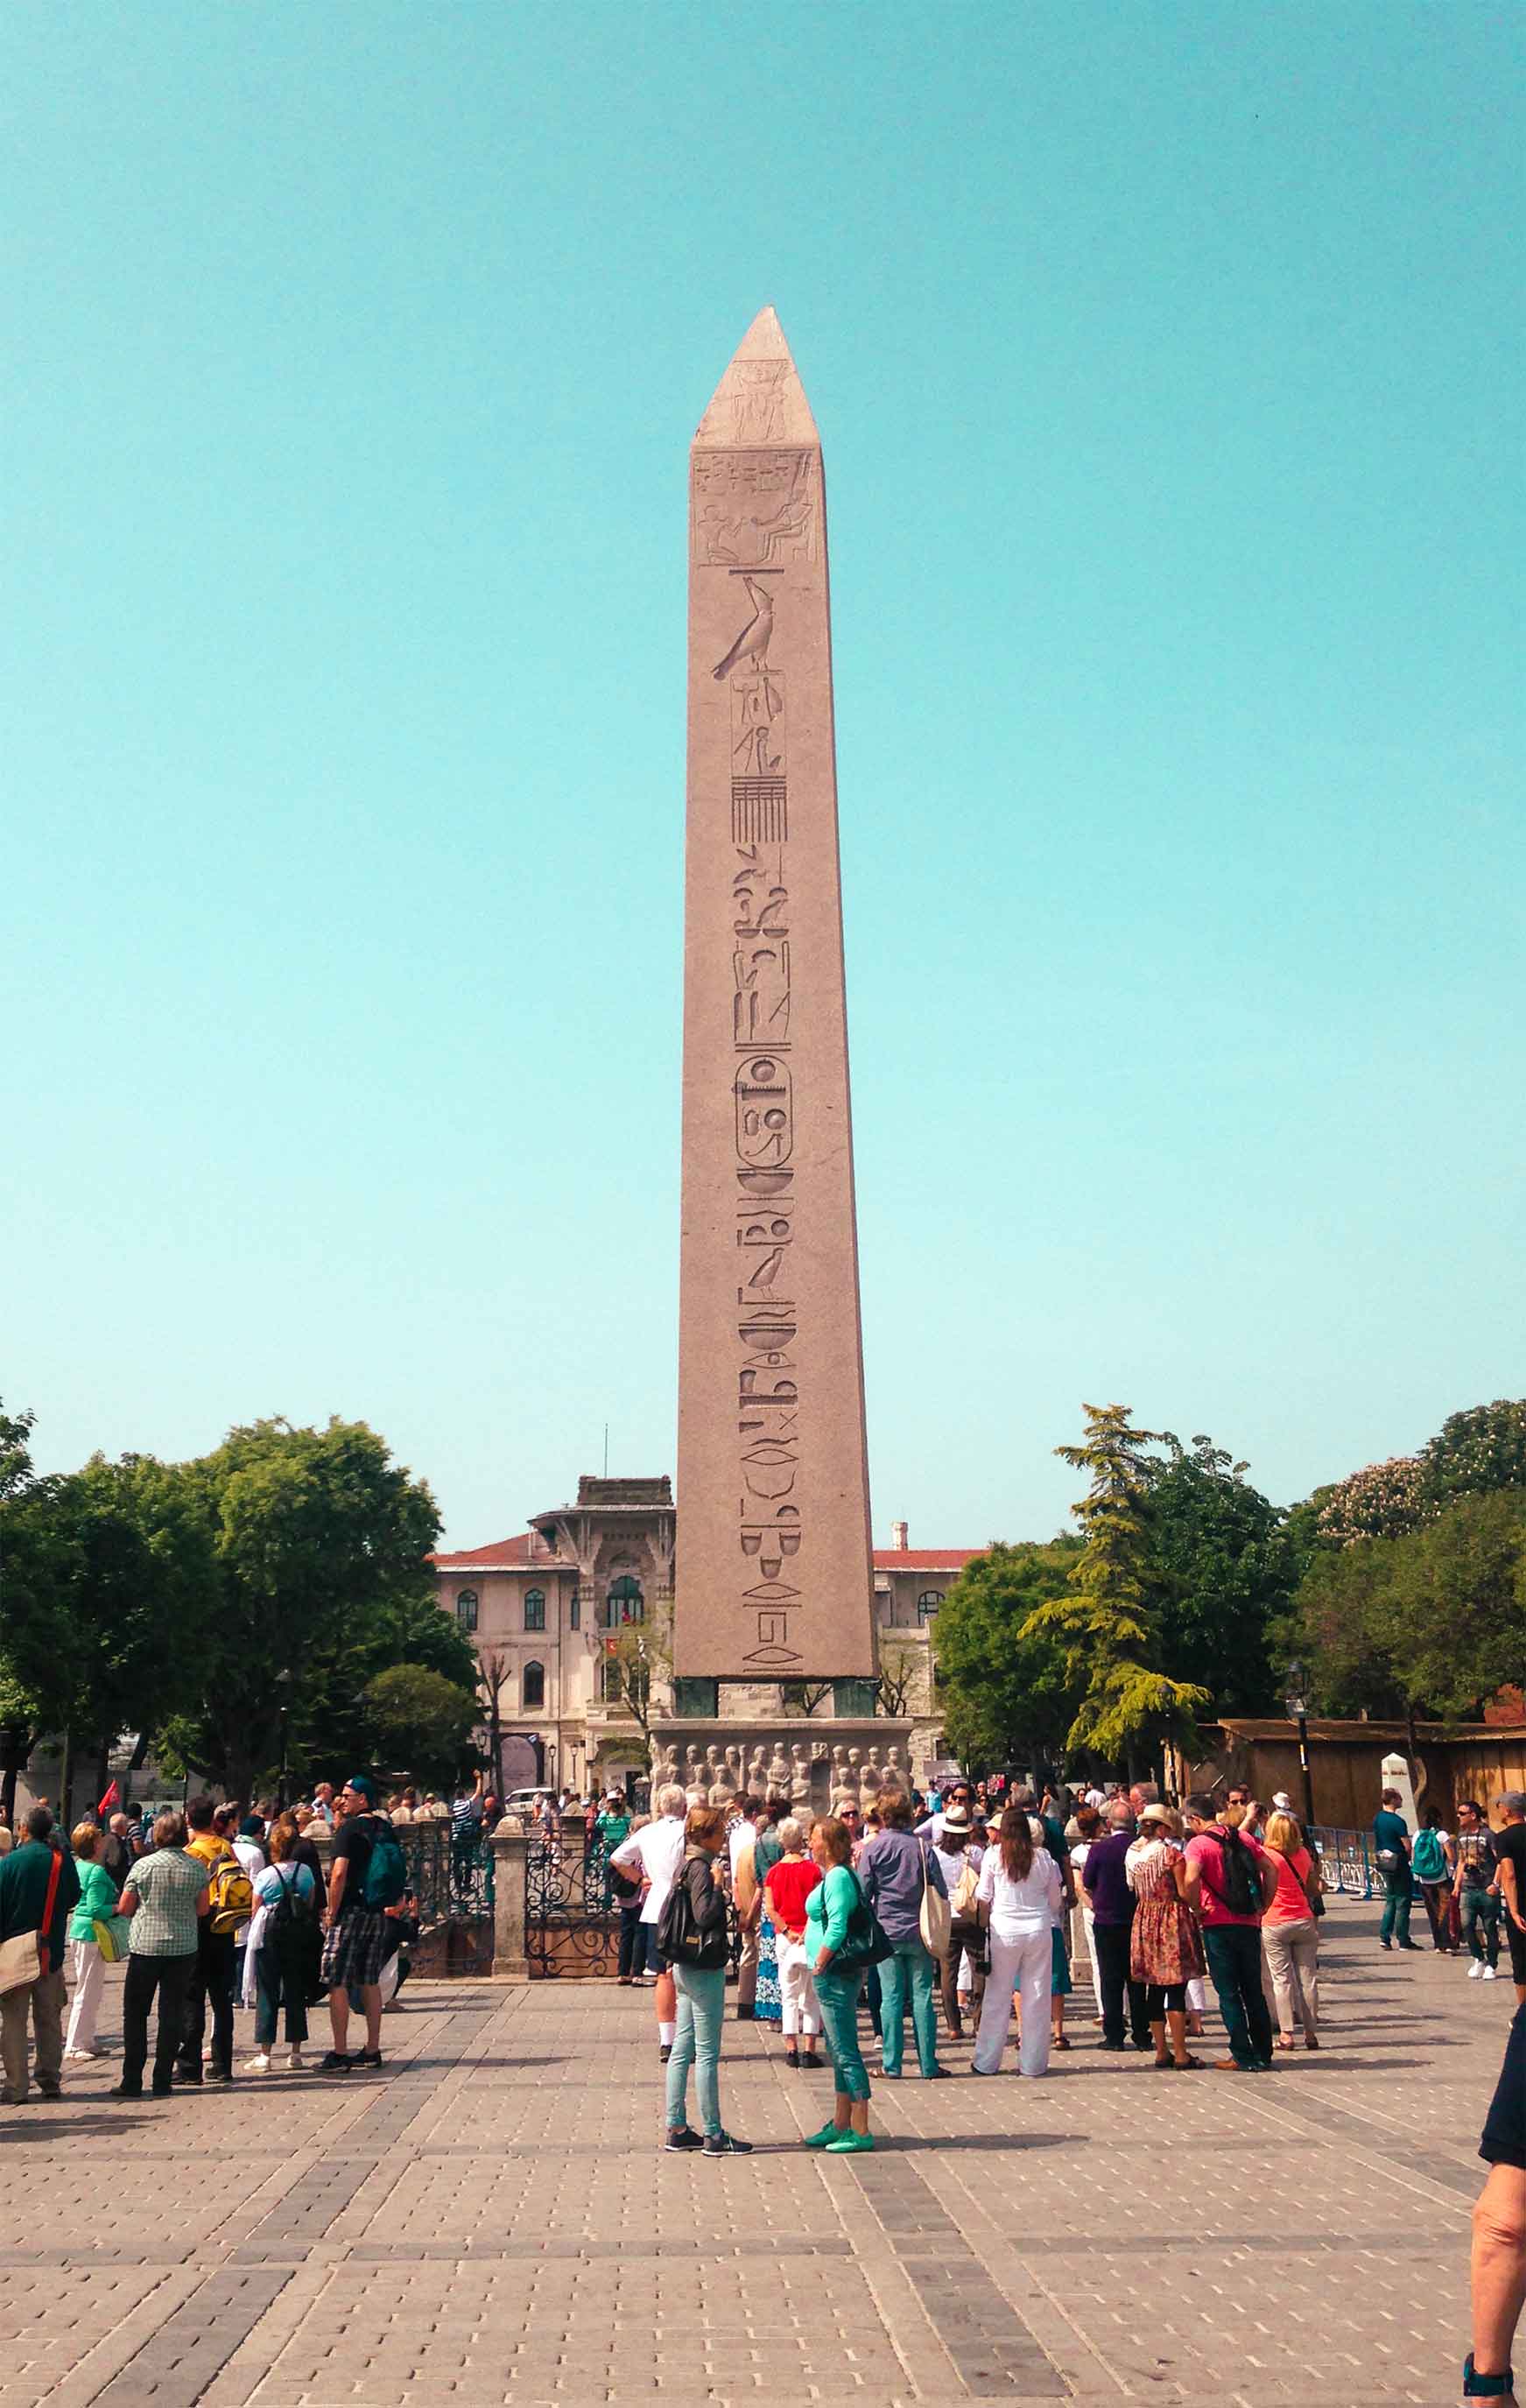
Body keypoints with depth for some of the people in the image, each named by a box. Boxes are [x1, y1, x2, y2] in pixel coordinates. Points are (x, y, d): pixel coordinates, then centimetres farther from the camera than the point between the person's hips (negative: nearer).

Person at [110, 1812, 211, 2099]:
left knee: (135, 2013, 10)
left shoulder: (143, 1865, -7)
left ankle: (132, 2081, 8)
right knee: (172, 2014, 7)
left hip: (145, 1946, -1)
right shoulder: (197, 1867, -2)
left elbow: (124, 1908, 0)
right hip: (183, 1947, 1)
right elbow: (203, 1909, 4)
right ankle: (162, 2081, 8)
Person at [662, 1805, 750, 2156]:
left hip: (686, 1967, 10)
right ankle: (714, 2135, 3)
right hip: (704, 1969, -10)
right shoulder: (701, 1868, -17)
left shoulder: (687, 1865, 12)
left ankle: (677, 2129, 18)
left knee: (682, 2050, 12)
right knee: (707, 2054, -3)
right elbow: (704, 1915, -27)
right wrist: (718, 1885, -18)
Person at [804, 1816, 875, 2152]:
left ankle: (860, 2132, 0)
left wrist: (818, 1967, -15)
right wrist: (820, 1968, 17)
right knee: (840, 2052, 16)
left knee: (846, 2053, -5)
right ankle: (841, 2126, 25)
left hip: (835, 1974, -11)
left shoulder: (838, 1877, -17)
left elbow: (836, 1930, -23)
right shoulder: (835, 1875, 14)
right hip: (834, 1974, 11)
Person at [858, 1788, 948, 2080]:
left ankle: (892, 2065, 6)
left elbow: (863, 1894, -3)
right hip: (920, 1933, 1)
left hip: (886, 1933, -1)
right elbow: (941, 1892, 1)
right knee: (922, 1997, 5)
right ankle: (928, 2065, 7)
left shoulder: (873, 1849, -5)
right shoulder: (923, 1847, -2)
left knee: (891, 1998, 3)